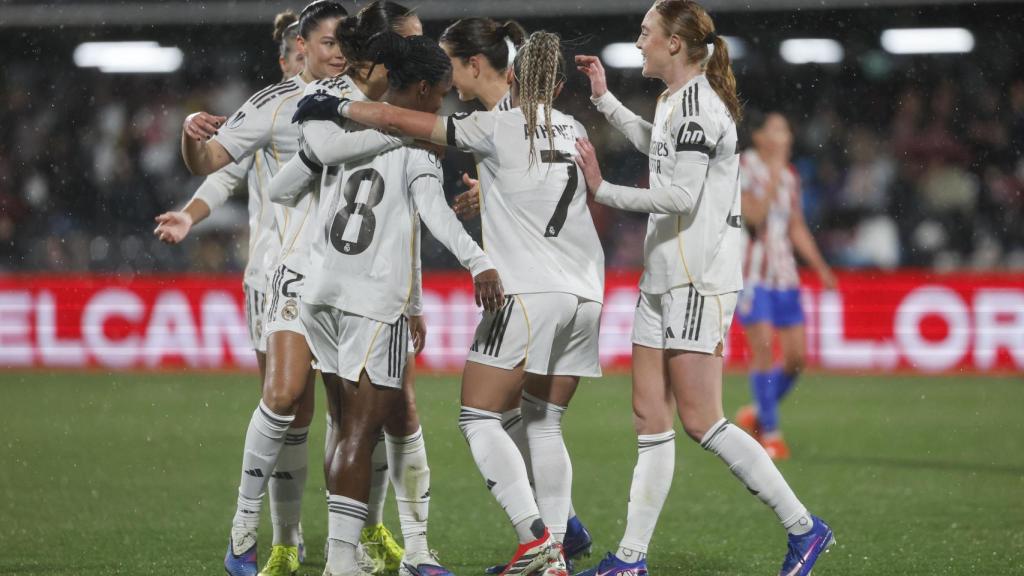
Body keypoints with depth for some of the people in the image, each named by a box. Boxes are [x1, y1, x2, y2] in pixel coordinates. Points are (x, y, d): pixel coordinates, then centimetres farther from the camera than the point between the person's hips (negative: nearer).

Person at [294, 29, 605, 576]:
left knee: (479, 418, -1)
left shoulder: (498, 127, -3)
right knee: (544, 425, 13)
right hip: (584, 294, 6)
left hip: (528, 292, -6)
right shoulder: (575, 131, 14)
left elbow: (397, 120, -8)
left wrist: (337, 105, 7)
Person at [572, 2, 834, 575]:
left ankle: (803, 527, -2)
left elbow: (681, 195, -22)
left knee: (700, 421, -10)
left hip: (700, 281, -10)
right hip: (665, 280, 10)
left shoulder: (698, 105, -14)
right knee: (650, 418, 6)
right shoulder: (675, 102, 17)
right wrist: (604, 100, 40)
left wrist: (604, 190, -17)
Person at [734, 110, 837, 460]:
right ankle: (769, 432, -3)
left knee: (797, 355, 2)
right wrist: (772, 181, -18)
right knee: (763, 348, -12)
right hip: (752, 272, -6)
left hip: (785, 274, 6)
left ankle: (757, 413, 22)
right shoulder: (743, 168, -6)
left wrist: (820, 267, 13)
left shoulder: (789, 176, 13)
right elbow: (754, 215, -17)